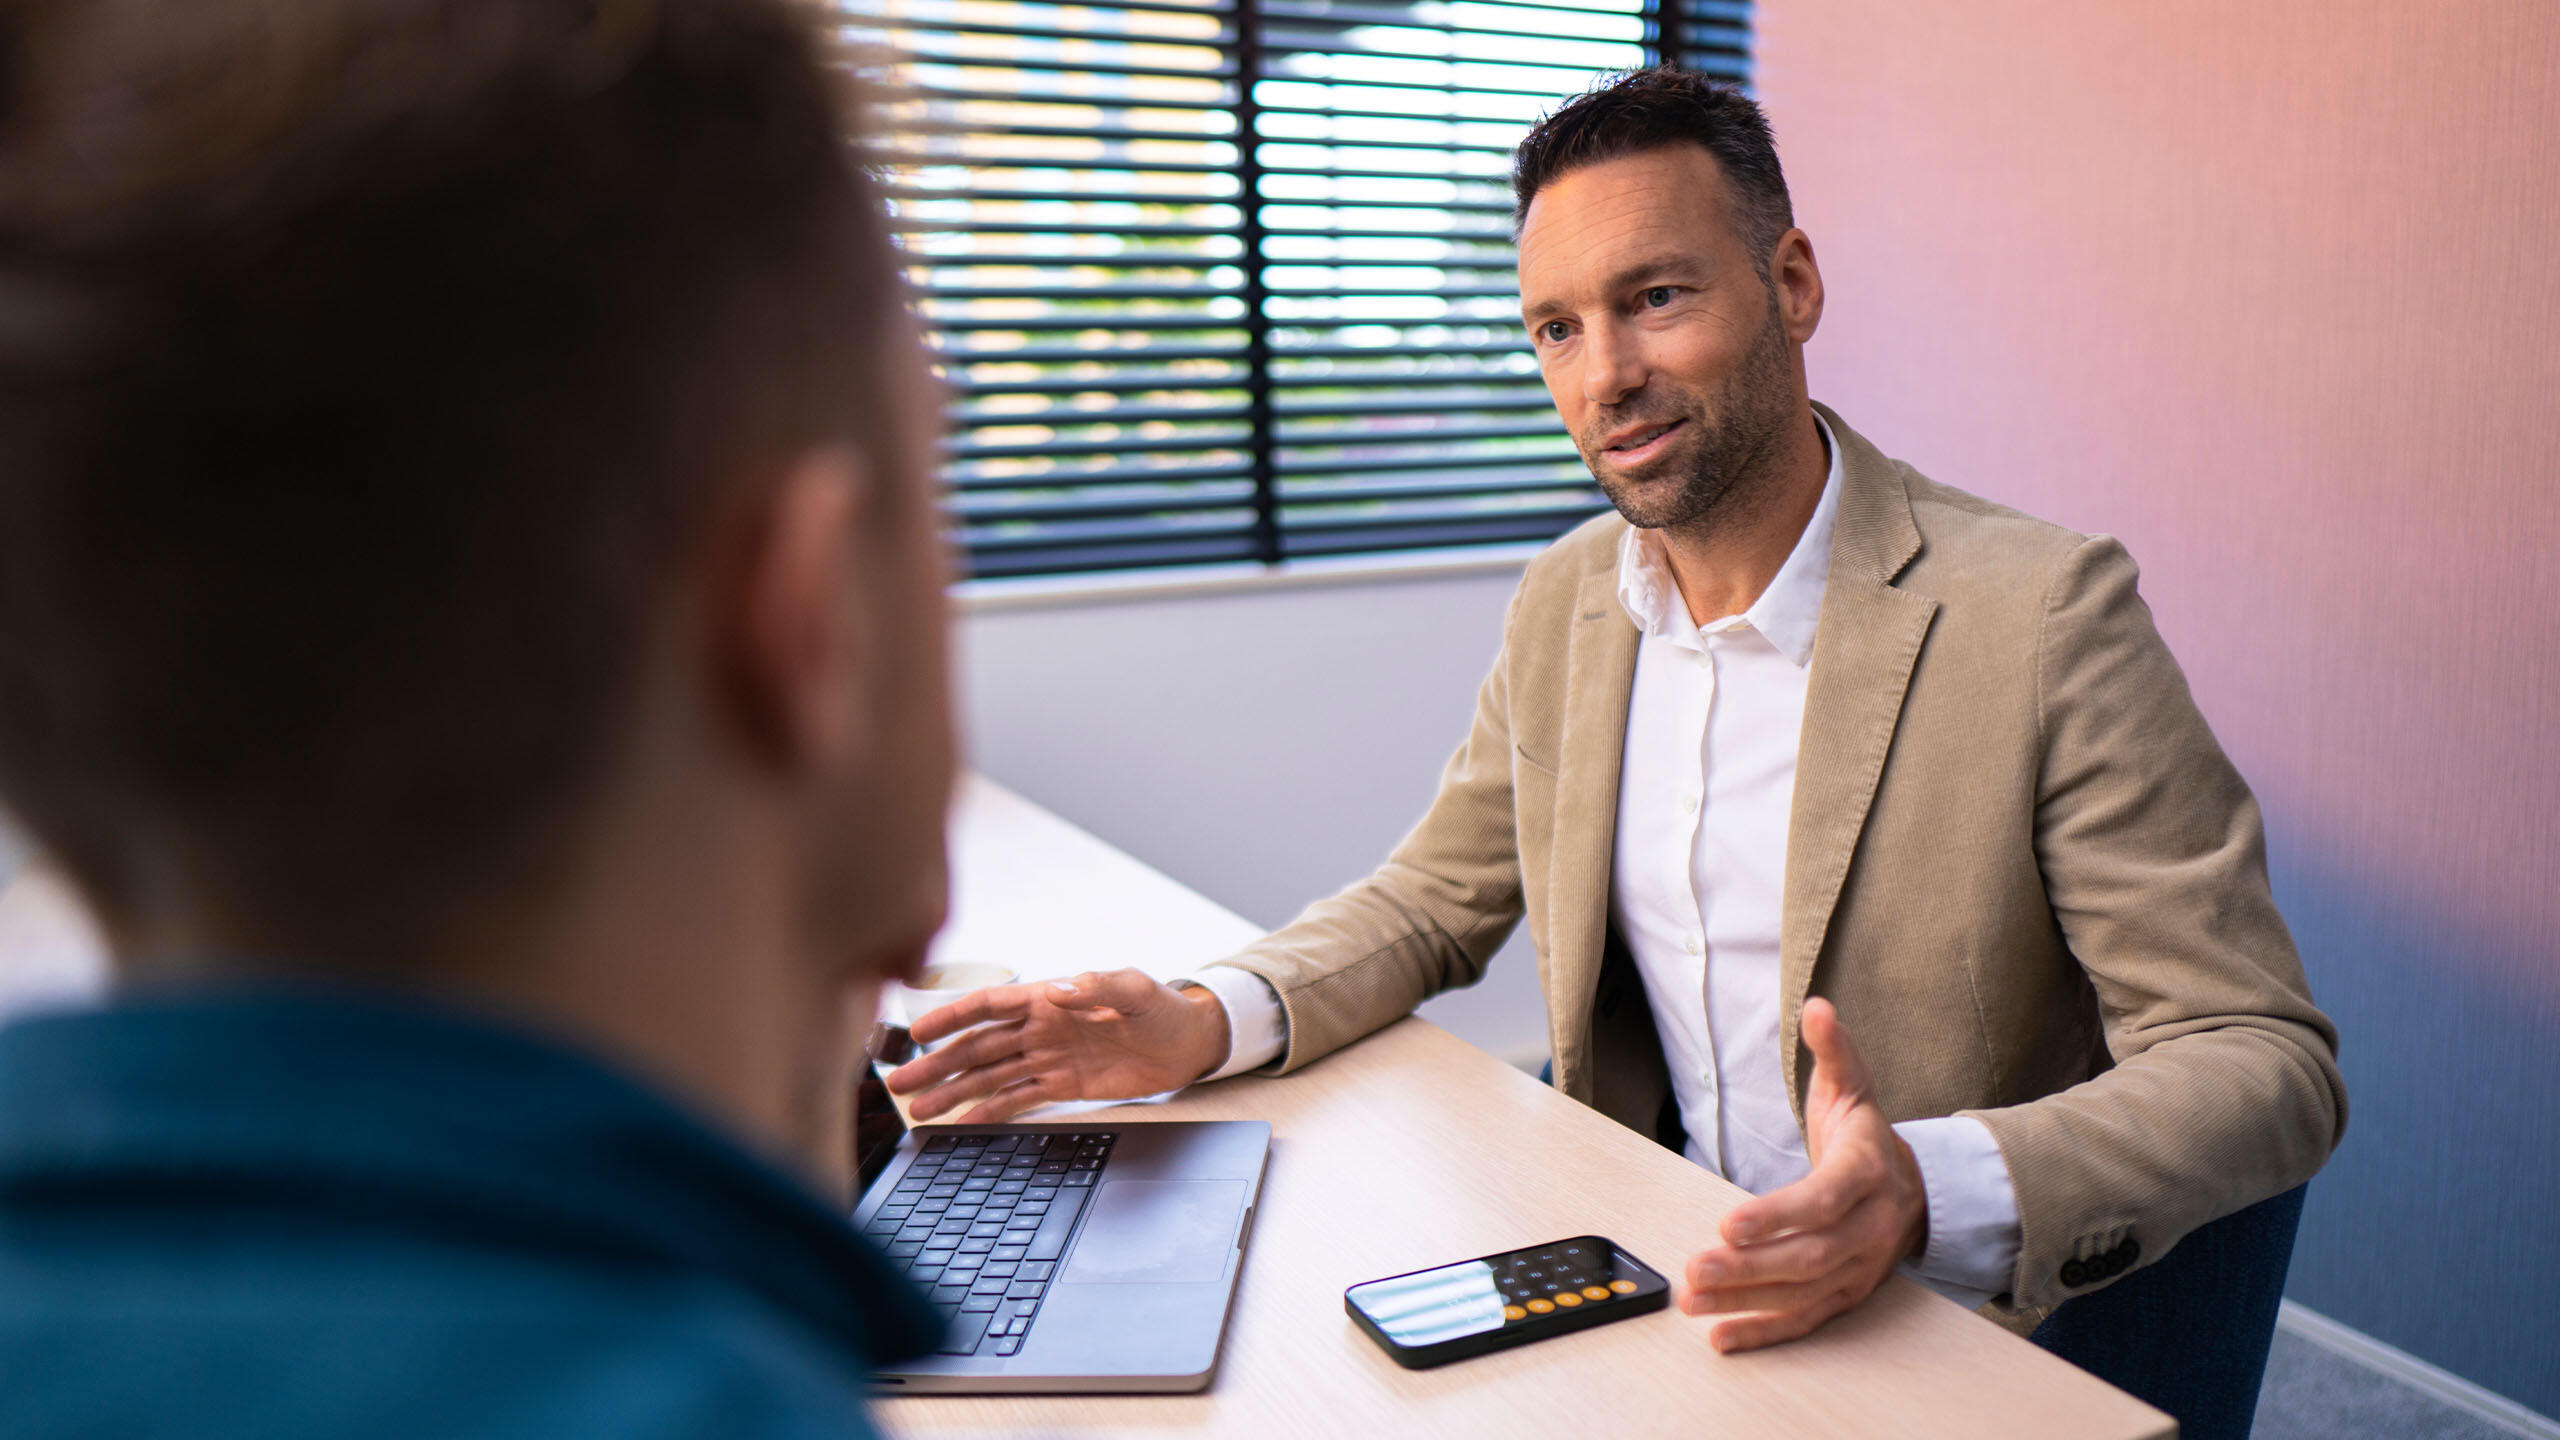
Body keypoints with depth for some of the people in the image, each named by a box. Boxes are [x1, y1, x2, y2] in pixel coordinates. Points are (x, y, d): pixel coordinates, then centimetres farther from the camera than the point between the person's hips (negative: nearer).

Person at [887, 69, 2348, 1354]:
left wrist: (1924, 1190, -34)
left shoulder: (2040, 611, -16)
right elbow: (1433, 901, 12)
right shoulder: (1567, 600, 3)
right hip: (1638, 1290, 5)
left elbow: (2264, 1061, -15)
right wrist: (1202, 1024, -7)